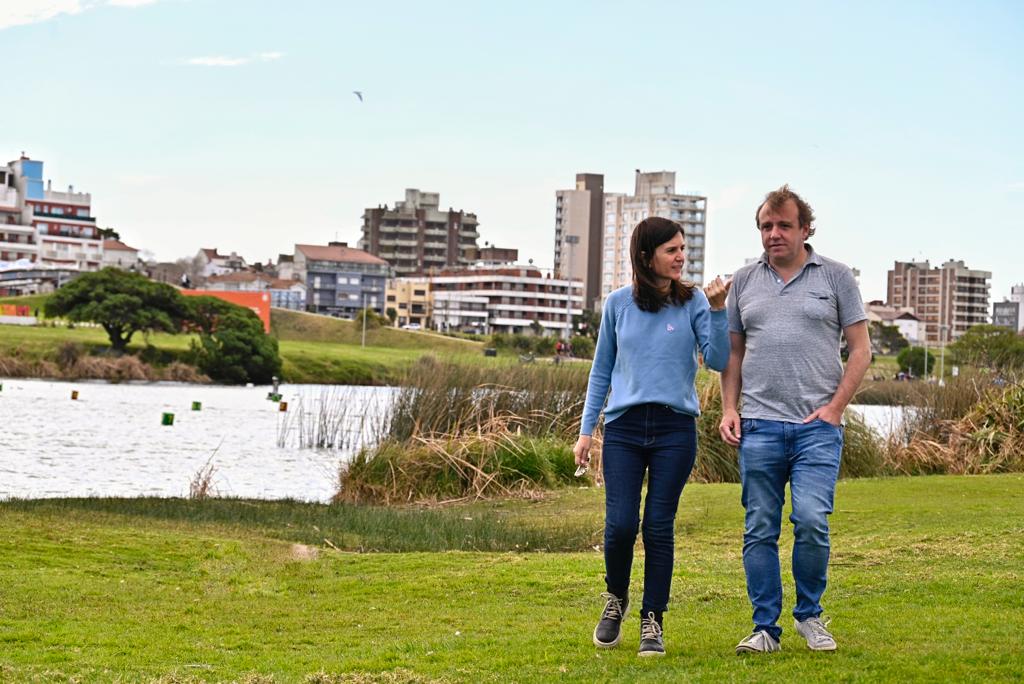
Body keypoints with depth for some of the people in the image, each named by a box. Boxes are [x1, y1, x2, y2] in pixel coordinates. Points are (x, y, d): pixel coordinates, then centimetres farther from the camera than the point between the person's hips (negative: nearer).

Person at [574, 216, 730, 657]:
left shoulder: (692, 302, 3)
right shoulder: (618, 304, 6)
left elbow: (717, 360, -5)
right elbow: (602, 371, 13)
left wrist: (716, 309, -16)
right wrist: (586, 430, 9)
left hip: (675, 428, 0)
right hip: (624, 427, 1)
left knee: (659, 527, 0)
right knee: (620, 525, -7)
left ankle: (652, 621, 11)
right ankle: (616, 599, 21)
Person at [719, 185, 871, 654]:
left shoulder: (835, 277, 6)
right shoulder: (744, 280, 13)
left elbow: (860, 349, 5)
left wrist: (835, 407, -5)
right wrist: (728, 409, 5)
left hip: (817, 425, -2)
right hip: (759, 424, 3)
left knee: (811, 520, -14)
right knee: (760, 530, 3)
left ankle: (809, 615, 6)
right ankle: (765, 627, 11)